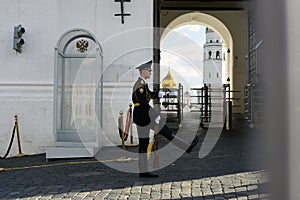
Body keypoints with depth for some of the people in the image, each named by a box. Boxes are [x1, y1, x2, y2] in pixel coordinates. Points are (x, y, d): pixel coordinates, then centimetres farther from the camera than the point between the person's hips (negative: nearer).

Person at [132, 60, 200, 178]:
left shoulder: (142, 84, 16)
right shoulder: (140, 85, -15)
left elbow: (151, 95, 22)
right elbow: (143, 103, -21)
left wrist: (159, 93, 1)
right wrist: (155, 116, -20)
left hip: (140, 117, 10)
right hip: (143, 116, -10)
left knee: (143, 144, 9)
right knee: (166, 131, -1)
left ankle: (143, 171, 11)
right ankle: (187, 147, 9)